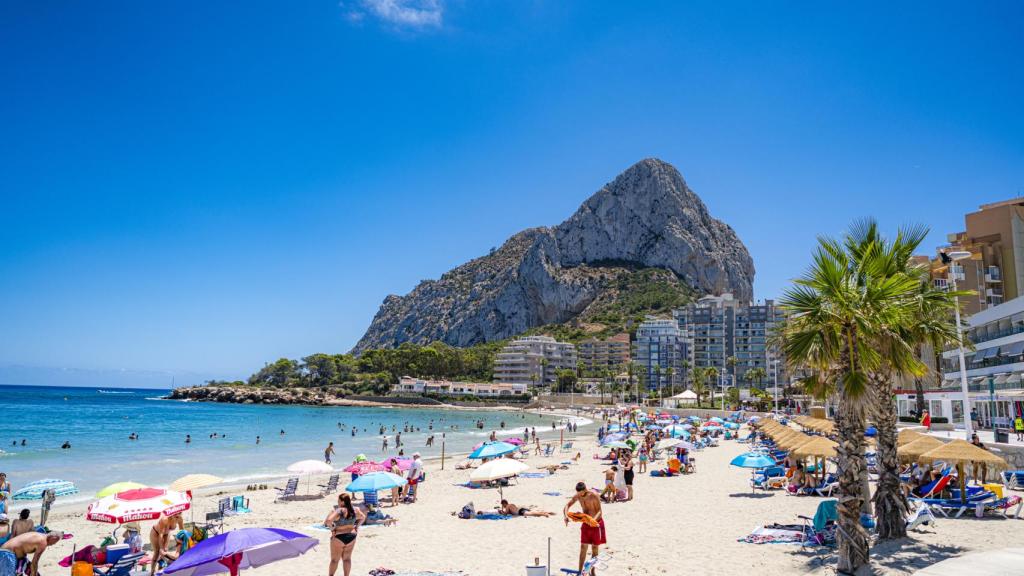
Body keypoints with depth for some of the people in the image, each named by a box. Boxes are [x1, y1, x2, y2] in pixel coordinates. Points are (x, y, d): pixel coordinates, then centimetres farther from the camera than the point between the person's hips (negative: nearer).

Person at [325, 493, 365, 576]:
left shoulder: (337, 511, -18)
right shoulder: (355, 510, -1)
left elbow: (328, 521, -29)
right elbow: (363, 518, 13)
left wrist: (332, 529, -15)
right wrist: (357, 526, 13)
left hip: (339, 537, -5)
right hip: (351, 536, 5)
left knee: (334, 559, 10)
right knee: (347, 558, 15)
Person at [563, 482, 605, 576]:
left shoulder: (594, 496, -22)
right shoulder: (577, 496, -9)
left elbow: (599, 511, -21)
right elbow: (567, 505, -7)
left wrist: (594, 519, -41)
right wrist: (565, 515, -27)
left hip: (597, 523, -3)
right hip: (585, 523, 3)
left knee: (595, 548, 6)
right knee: (583, 547, -2)